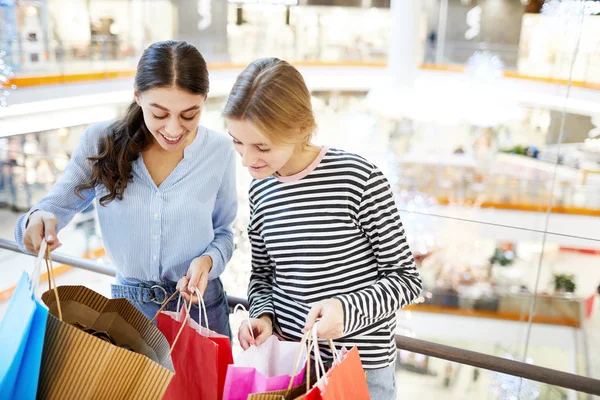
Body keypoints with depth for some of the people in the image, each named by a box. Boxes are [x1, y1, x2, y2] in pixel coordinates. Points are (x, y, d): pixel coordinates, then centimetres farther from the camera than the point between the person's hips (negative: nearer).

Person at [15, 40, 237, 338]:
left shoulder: (219, 151, -11)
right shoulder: (101, 142, -11)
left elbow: (223, 233, 0)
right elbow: (54, 209, -6)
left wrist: (208, 261, -21)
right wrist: (37, 219, -29)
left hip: (200, 305, 0)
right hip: (128, 307, 1)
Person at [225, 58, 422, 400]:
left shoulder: (360, 179, -18)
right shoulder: (261, 191, -2)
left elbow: (406, 278, -11)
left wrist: (347, 310, -25)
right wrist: (263, 315, -9)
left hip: (361, 367, -4)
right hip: (286, 358, 4)